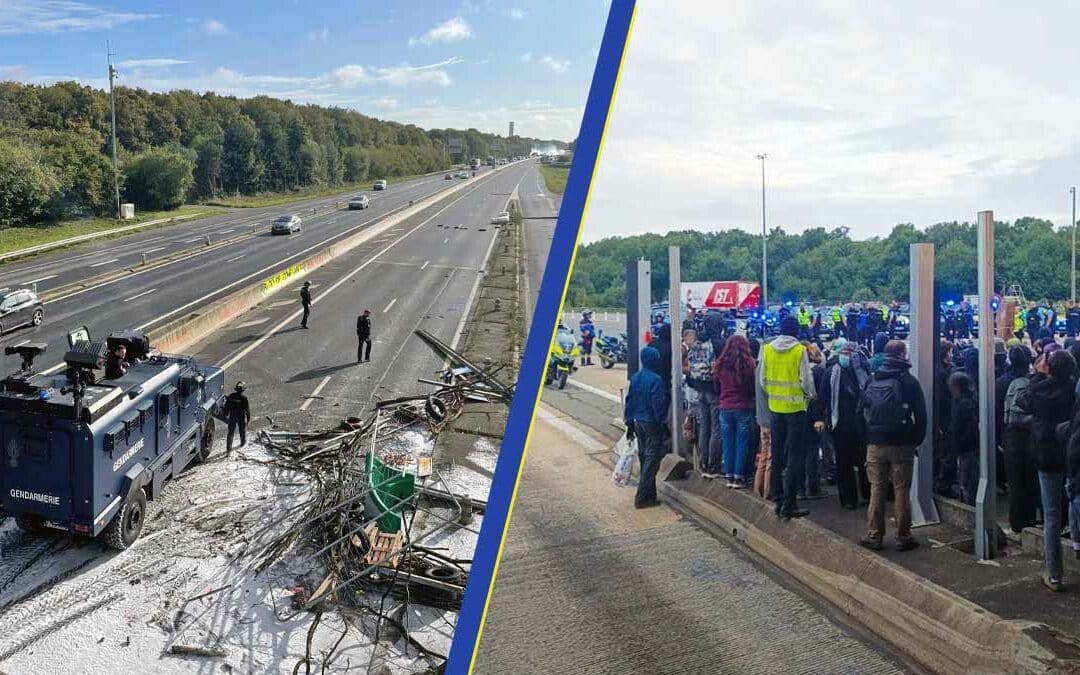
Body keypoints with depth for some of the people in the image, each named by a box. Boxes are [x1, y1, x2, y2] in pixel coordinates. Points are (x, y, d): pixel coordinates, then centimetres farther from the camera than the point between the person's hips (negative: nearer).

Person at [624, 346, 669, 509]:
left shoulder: (635, 378, 5)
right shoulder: (655, 380, -18)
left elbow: (629, 402, 9)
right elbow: (658, 404, -19)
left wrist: (629, 423, 15)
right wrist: (660, 423, -8)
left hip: (638, 423, 8)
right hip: (652, 424, -8)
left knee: (644, 460, 16)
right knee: (651, 461, -2)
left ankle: (649, 494, 24)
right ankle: (642, 498, -3)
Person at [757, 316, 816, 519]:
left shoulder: (767, 349, 0)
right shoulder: (800, 350, -11)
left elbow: (762, 380, 2)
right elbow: (806, 379, -11)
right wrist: (810, 395, 7)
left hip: (775, 407, 4)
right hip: (795, 407, -4)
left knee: (777, 455, 14)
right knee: (795, 456, 2)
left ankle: (778, 499, 20)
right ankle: (788, 504, 1)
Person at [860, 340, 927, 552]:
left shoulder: (871, 380, 4)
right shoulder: (909, 381, -8)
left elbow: (863, 411, 8)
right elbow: (920, 416, -7)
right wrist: (916, 440, 4)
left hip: (875, 444, 3)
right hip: (901, 445, -3)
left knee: (876, 490, 8)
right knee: (901, 490, 4)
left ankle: (874, 536, 12)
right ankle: (903, 537, 10)